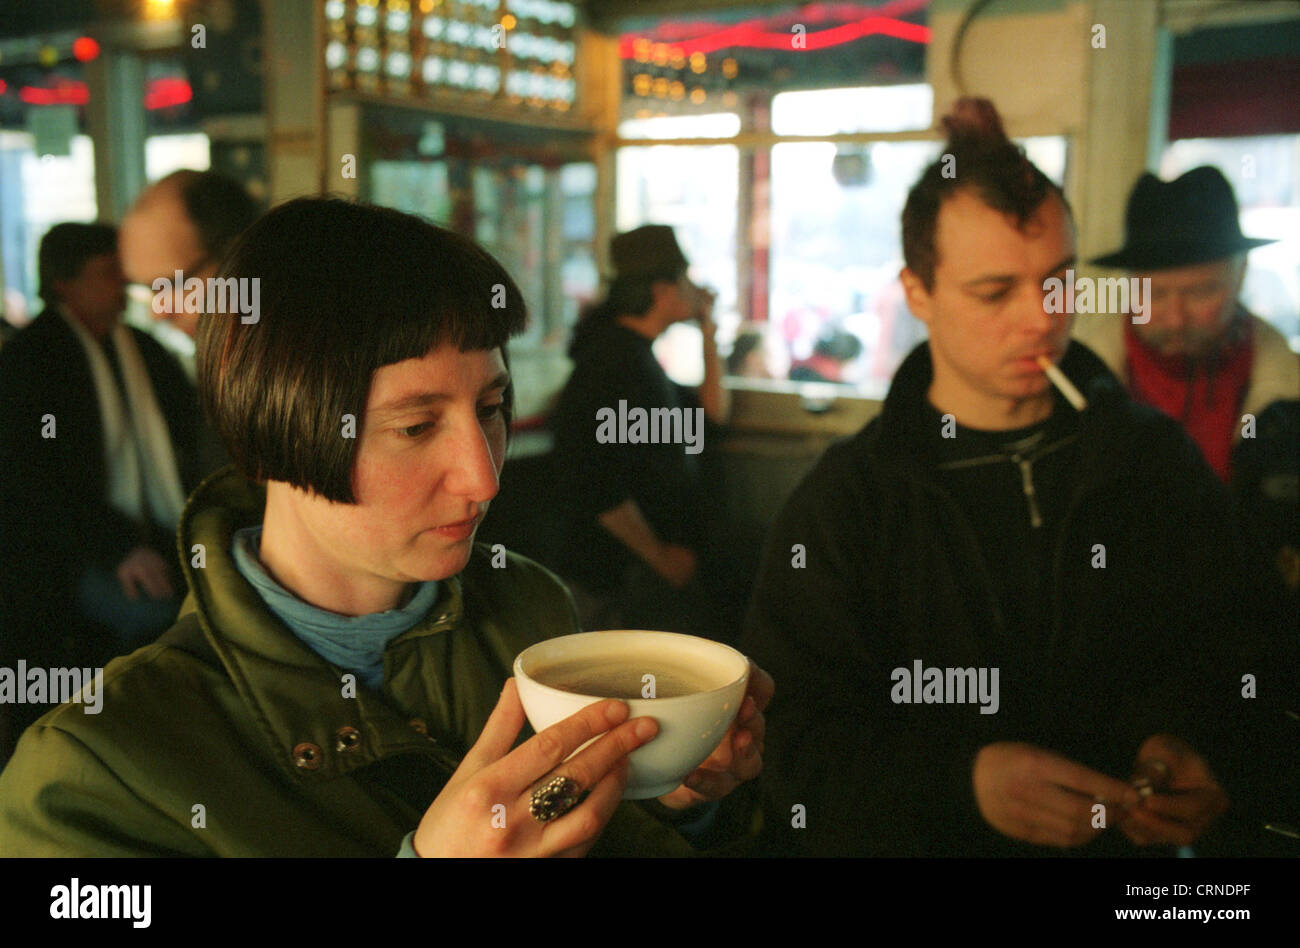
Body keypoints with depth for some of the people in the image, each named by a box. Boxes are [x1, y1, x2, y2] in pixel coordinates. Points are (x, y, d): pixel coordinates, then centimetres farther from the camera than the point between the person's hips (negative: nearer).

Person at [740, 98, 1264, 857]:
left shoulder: (1157, 460, 7)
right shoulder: (843, 502, -3)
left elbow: (1219, 655, 10)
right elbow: (794, 732, -7)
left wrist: (1178, 742, -10)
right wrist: (966, 782, -20)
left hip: (1131, 838, 2)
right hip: (913, 839, -1)